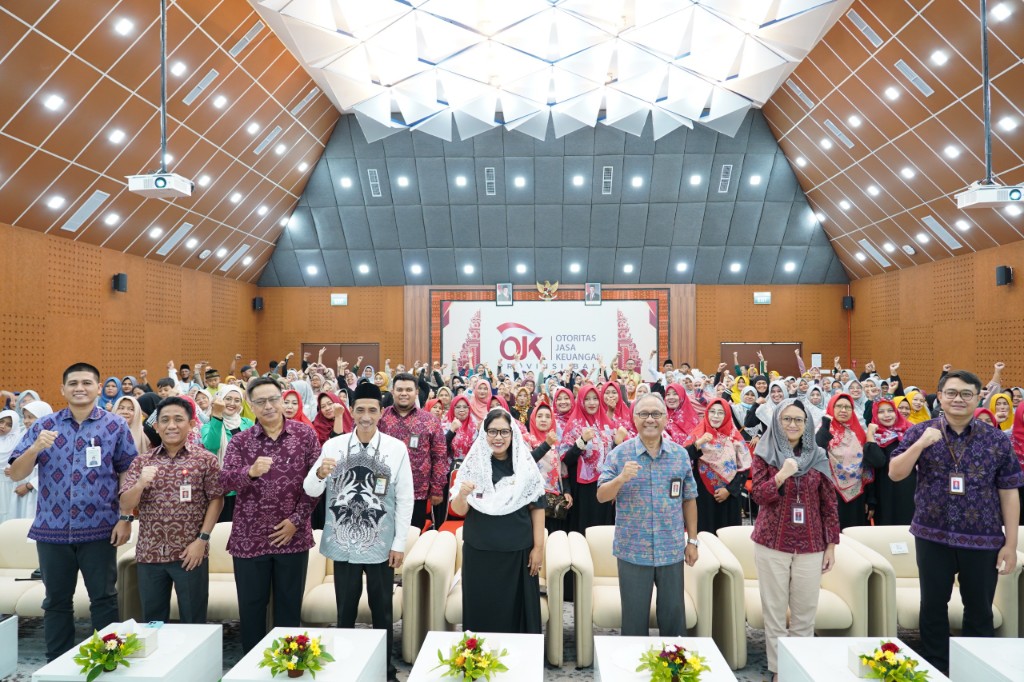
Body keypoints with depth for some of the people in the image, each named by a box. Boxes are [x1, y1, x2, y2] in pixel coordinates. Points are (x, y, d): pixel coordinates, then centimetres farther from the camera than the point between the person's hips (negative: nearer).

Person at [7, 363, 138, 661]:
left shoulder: (115, 426, -1)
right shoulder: (43, 425, 4)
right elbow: (15, 474, 1)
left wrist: (126, 518, -6)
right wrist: (35, 448, -18)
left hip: (99, 529, -2)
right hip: (51, 529, 2)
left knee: (104, 599, 6)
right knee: (56, 601, 15)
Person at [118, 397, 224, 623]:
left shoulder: (206, 459, -2)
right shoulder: (141, 461, 6)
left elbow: (216, 500, -4)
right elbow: (125, 506, 2)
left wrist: (202, 539, -11)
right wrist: (140, 483, -18)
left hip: (190, 554, -3)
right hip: (149, 554, 3)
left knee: (193, 622, 7)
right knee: (152, 622, 15)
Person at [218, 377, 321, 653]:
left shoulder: (305, 434, -3)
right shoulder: (240, 441, 0)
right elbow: (225, 480, -13)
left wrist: (296, 520, -9)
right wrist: (251, 471, -34)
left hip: (293, 536, 0)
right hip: (249, 537, 1)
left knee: (289, 606, 12)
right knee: (251, 607, 12)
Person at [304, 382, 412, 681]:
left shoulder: (397, 448, -7)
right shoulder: (334, 446, -3)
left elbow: (405, 498, -4)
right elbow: (311, 491, -5)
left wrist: (399, 543, -5)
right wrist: (319, 472, -27)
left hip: (381, 545, -1)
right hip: (343, 544, 1)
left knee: (382, 612, 14)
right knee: (345, 612, 16)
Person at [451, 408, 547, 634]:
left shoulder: (526, 465, -3)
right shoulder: (472, 464, -4)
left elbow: (537, 507, 1)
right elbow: (459, 511, -6)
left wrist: (538, 547, -2)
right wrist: (462, 495, -28)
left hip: (518, 551, 0)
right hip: (479, 551, 0)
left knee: (517, 609, 7)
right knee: (482, 611, 7)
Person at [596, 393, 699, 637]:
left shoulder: (680, 454, 3)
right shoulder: (619, 454, -5)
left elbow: (689, 499, 9)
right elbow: (601, 496, -8)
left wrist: (692, 540, 8)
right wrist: (621, 478, -26)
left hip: (672, 551, 2)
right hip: (632, 551, -2)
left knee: (674, 616, 13)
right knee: (634, 617, 10)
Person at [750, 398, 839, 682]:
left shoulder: (818, 456, 5)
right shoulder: (765, 454, 0)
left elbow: (829, 503, 7)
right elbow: (757, 495, -6)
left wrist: (831, 544, 4)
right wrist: (781, 476, -21)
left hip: (810, 545, 2)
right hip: (772, 543, -1)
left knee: (805, 614, 8)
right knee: (775, 612, 7)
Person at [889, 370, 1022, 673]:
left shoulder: (997, 440, -1)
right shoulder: (920, 432, -2)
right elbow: (895, 474, -6)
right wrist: (921, 444, -20)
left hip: (983, 539, 0)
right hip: (932, 536, 0)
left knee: (979, 611, 11)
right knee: (933, 606, 11)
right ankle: (934, 669, 27)